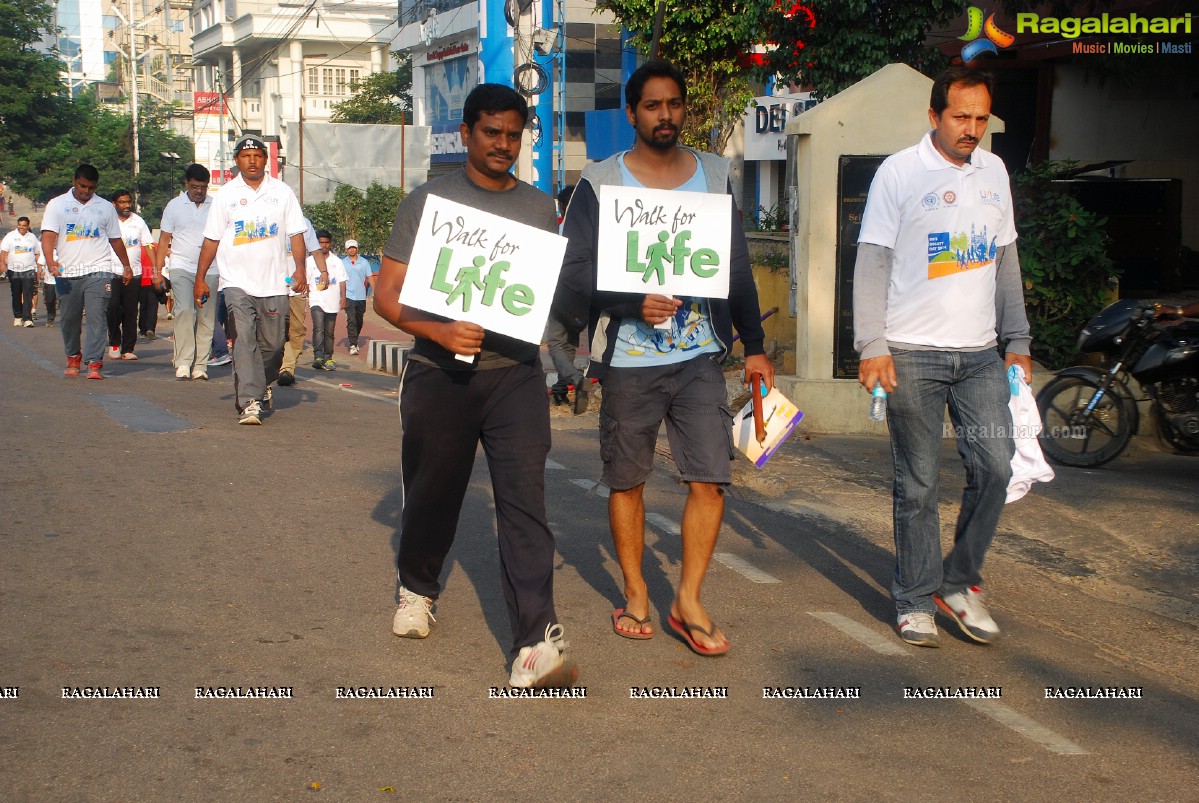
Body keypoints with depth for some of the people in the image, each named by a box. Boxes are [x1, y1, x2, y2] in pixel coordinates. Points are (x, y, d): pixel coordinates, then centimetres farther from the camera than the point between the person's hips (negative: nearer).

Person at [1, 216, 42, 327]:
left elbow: (37, 253, 15)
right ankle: (17, 317, 22)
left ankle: (27, 318, -16)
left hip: (29, 270, 0)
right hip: (14, 270, 0)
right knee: (16, 295, 9)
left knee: (28, 296, -10)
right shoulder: (10, 236, 3)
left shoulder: (32, 237, 10)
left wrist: (39, 268, 8)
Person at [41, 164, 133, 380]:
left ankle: (94, 363, -15)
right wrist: (51, 262, -22)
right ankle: (73, 358, 27)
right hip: (67, 273, 0)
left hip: (98, 271, 0)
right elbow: (48, 235, -6)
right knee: (70, 318, 9)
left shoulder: (106, 208, 12)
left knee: (97, 317, -12)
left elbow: (115, 239, 20)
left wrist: (127, 267, 21)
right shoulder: (57, 205, 5)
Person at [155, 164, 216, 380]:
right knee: (185, 310, -17)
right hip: (182, 267, -2)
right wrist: (158, 271, 3)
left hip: (209, 270, 2)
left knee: (206, 317, 0)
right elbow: (164, 240, 9)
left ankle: (200, 365, 5)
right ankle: (183, 362, -17)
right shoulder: (174, 206, 6)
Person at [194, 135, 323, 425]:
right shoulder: (227, 194, 7)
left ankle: (263, 385, 34)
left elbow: (295, 233, 7)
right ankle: (249, 402, -17)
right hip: (237, 282, -1)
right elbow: (211, 239, 9)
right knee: (244, 342, -13)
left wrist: (300, 267, -7)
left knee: (273, 343, 6)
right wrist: (200, 278, 5)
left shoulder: (282, 192, 8)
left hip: (273, 283, 1)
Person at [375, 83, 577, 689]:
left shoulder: (539, 208, 12)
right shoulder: (427, 201, 5)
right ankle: (416, 589, 43)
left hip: (516, 372, 1)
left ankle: (535, 646, -16)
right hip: (439, 372, 0)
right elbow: (386, 295, 0)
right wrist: (439, 330, -17)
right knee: (433, 494, 13)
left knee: (524, 500, -12)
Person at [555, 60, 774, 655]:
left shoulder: (713, 175, 10)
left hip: (699, 357, 2)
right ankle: (635, 593, 24)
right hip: (627, 361, -2)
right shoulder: (600, 183, 0)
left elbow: (739, 268, 13)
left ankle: (689, 601, 6)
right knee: (626, 479, 8)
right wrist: (634, 302, -20)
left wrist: (754, 346, 10)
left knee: (710, 476, -6)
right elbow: (574, 273, -6)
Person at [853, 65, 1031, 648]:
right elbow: (872, 261, -7)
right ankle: (916, 600, 13)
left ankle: (958, 582, 18)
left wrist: (1017, 340, 15)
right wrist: (872, 345, -15)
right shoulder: (900, 173, -4)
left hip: (981, 353, 5)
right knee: (918, 484, 0)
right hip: (913, 353, -5)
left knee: (995, 469, 0)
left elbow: (1005, 260, 18)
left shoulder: (994, 172, 12)